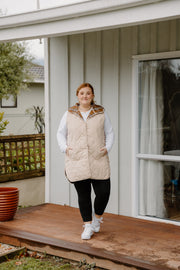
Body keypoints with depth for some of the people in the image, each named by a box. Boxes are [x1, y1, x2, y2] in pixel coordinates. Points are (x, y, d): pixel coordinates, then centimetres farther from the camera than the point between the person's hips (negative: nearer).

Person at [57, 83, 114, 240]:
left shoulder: (101, 113, 6)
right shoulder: (69, 114, 7)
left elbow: (110, 133, 12)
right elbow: (61, 133, 14)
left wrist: (107, 147, -3)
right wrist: (64, 148, -1)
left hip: (98, 161, 0)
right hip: (76, 162, 0)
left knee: (103, 192, -4)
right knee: (83, 195, 4)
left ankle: (97, 217, 26)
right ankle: (88, 226, 18)